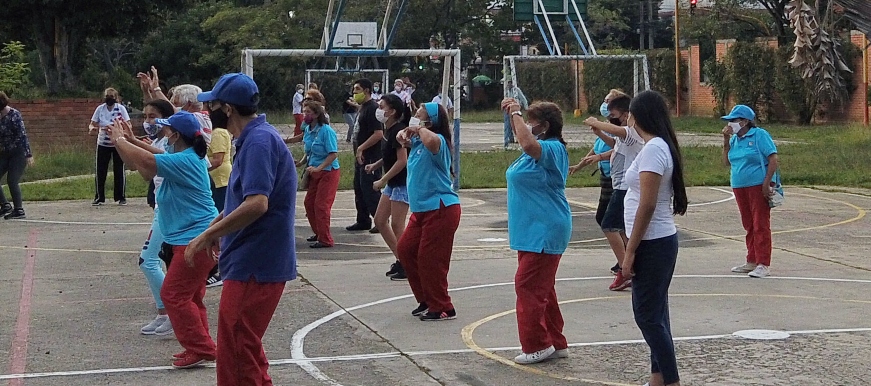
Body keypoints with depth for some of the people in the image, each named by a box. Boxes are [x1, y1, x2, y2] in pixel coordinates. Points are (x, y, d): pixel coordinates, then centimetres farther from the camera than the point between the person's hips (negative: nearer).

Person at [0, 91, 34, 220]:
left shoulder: (14, 115, -14)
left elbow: (23, 135, -18)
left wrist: (28, 154, -21)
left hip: (18, 153, -8)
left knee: (12, 181, -11)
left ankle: (19, 210, -2)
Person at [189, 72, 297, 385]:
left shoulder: (259, 141, -20)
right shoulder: (253, 137, 13)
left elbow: (256, 204, -29)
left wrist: (208, 235, -20)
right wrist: (217, 226, 17)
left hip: (254, 264, -11)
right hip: (254, 261, 11)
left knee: (236, 353, -4)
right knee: (245, 347, 22)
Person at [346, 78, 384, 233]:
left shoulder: (372, 108, -16)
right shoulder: (363, 108, 15)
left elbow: (378, 134, -24)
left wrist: (361, 148, -20)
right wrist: (358, 150, 15)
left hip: (371, 157, -11)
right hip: (361, 156, 11)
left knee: (369, 189, -8)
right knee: (359, 188, 15)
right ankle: (363, 221, 24)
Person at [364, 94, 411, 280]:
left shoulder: (398, 131, -19)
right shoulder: (389, 131, 9)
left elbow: (402, 160, -23)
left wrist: (383, 180, -20)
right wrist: (375, 165, 5)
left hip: (403, 183, -10)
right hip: (392, 183, 10)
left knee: (397, 225, -6)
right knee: (380, 220, 12)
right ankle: (401, 261, 20)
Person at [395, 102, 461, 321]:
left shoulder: (437, 141, -16)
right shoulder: (417, 143, 12)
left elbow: (431, 141, -42)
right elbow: (402, 139, 34)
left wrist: (420, 129, -21)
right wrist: (405, 134, 9)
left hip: (441, 210, -10)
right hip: (422, 210, 10)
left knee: (430, 259, -7)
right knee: (405, 250, 12)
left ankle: (443, 309, 5)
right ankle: (426, 301, 22)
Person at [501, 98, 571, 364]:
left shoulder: (552, 149, -17)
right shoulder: (541, 147, 14)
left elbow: (527, 143, -38)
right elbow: (523, 139, 34)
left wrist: (516, 114, -24)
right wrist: (512, 114, 18)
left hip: (543, 232, -11)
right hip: (534, 231, 11)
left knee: (529, 286, -9)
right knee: (542, 289, 15)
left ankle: (536, 346, -3)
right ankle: (555, 343, 23)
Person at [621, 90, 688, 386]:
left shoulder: (653, 149, -18)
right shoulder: (663, 146, 12)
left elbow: (647, 205, -22)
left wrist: (630, 251, -19)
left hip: (651, 243, -10)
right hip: (661, 240, 10)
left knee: (648, 316, -5)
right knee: (655, 313, 14)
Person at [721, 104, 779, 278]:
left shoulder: (760, 135, -8)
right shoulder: (734, 139, 12)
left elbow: (773, 159, -12)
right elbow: (727, 162, 14)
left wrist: (766, 184, -17)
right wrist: (726, 141, 4)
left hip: (758, 186, -7)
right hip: (739, 187, 7)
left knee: (761, 226, -6)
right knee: (749, 226, 13)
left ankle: (763, 264, -5)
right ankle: (752, 262, 22)